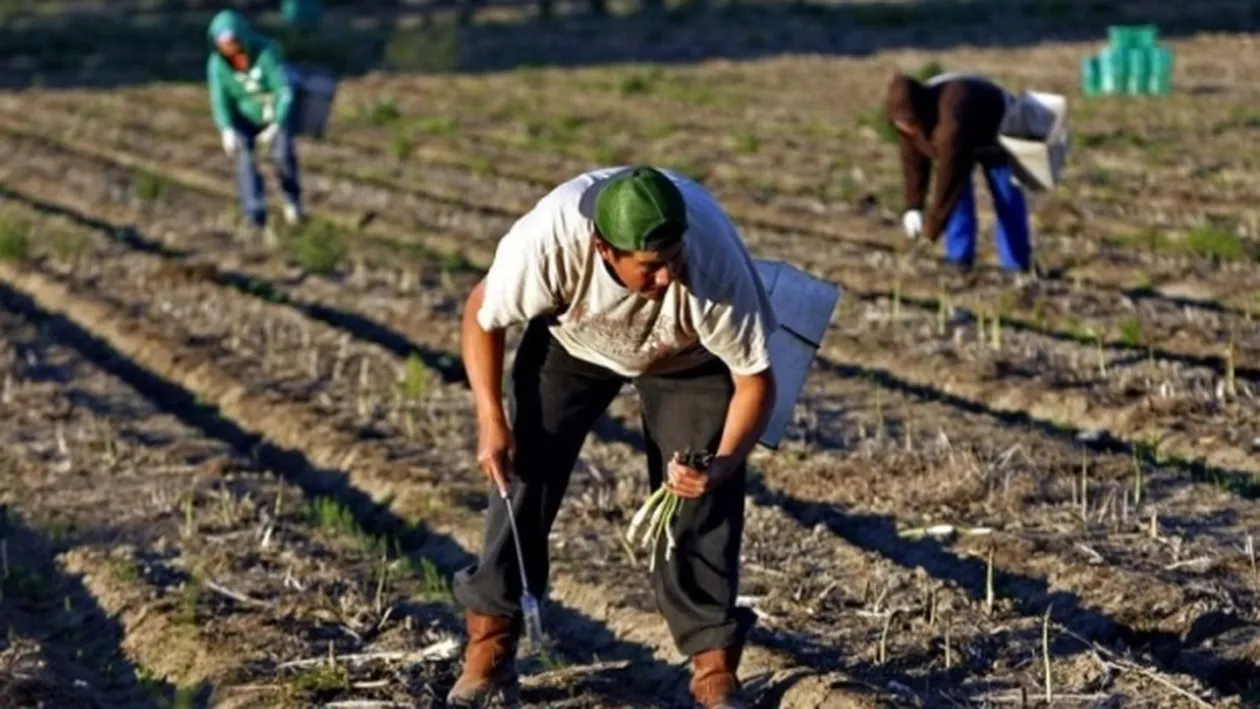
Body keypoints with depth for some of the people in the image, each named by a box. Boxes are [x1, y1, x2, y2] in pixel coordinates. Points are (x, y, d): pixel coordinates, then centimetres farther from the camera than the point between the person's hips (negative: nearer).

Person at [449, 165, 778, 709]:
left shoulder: (713, 262, -41)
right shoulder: (549, 239, -40)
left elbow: (754, 378, -26)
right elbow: (482, 316, -18)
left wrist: (724, 463, -43)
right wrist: (491, 419, -25)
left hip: (689, 357, -1)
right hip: (572, 339, 1)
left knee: (701, 500, -10)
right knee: (521, 469, -5)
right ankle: (489, 645, 9)